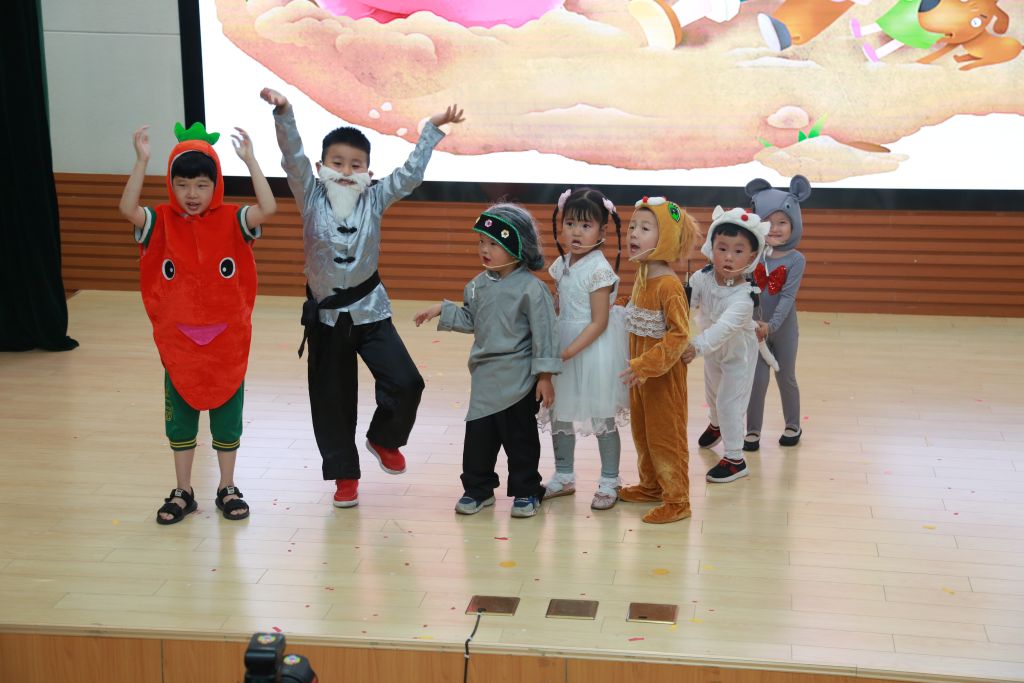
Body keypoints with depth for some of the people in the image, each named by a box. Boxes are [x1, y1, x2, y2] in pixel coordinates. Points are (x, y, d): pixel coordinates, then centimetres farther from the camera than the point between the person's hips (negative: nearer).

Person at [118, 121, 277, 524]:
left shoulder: (231, 221, -6)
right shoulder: (161, 222, -5)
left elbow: (268, 208, -23)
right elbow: (127, 209, -23)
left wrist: (249, 161, -23)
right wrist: (142, 160, -30)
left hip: (226, 341, -1)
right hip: (179, 342, 1)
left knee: (227, 415, 12)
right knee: (180, 416, 13)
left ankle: (227, 489, 27)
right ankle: (183, 492, 26)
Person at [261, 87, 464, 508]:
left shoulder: (374, 200, -2)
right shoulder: (311, 198, -6)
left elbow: (410, 173, -6)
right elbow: (293, 157, -18)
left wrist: (433, 128, -9)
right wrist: (283, 112, -32)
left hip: (370, 310, 1)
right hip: (325, 315, -1)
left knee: (405, 383, -10)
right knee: (331, 399, 7)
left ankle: (384, 438, 20)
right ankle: (344, 474, 23)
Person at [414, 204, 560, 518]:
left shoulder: (531, 288, -14)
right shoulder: (480, 285, 5)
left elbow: (544, 333, -13)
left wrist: (545, 375, -14)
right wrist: (442, 311, 6)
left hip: (518, 379, -6)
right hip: (485, 376, 6)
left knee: (519, 438, 7)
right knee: (478, 435, 10)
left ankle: (526, 492, 21)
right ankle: (478, 489, 24)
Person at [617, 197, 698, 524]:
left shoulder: (669, 285, -23)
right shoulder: (642, 278, 4)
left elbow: (679, 334, -25)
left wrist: (646, 365, -27)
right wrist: (635, 365, 14)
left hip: (664, 374, -8)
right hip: (640, 372, 8)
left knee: (665, 436, 2)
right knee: (642, 433, 20)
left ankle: (677, 500, 13)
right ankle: (652, 485, 37)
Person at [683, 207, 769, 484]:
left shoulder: (743, 297, -38)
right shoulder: (701, 278, -24)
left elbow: (724, 328, -50)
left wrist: (697, 346, -63)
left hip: (738, 354, -6)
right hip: (713, 350, 6)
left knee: (729, 402, -5)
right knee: (713, 393, 28)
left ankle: (735, 459, 10)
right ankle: (716, 425, 59)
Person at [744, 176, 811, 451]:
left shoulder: (796, 260, -12)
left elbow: (788, 296, -18)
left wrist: (771, 325, -27)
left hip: (784, 328, -1)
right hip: (756, 328, 1)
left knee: (786, 377, 13)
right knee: (757, 379, 5)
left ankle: (793, 426, 30)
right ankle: (752, 430, 16)